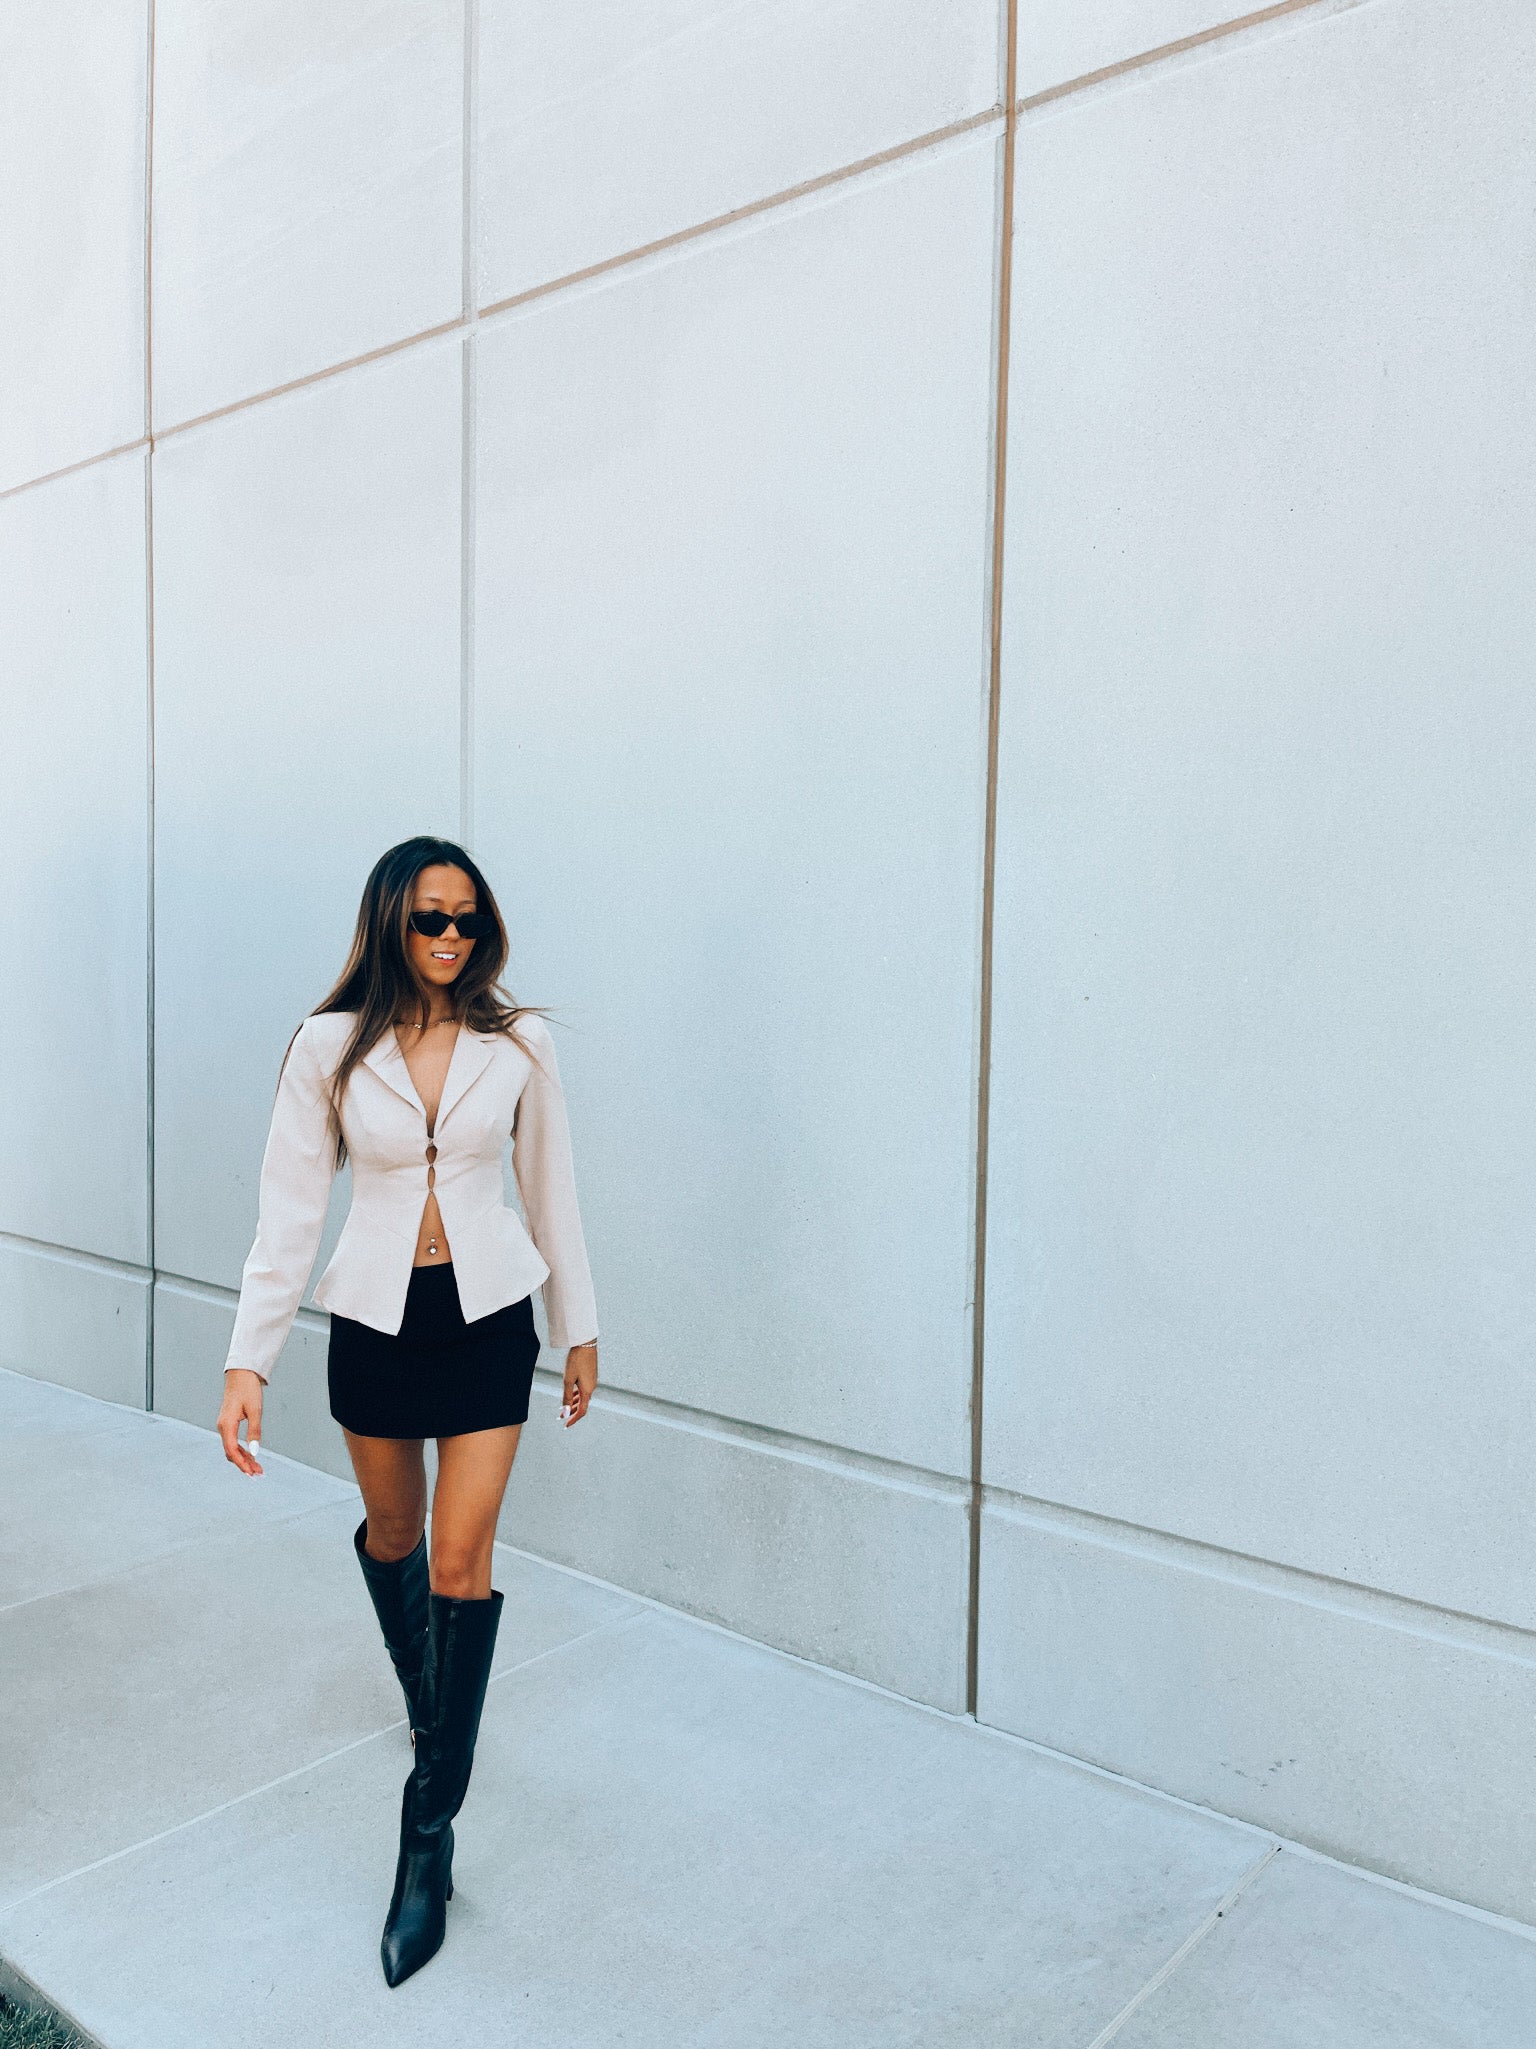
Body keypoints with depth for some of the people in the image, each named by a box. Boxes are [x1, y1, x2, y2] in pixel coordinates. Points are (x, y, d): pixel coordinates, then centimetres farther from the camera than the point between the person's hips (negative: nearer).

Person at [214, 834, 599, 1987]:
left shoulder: (519, 1044, -6)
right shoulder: (330, 1047, -7)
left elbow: (552, 1189, 2)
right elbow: (290, 1209, -6)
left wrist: (579, 1327, 7)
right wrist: (250, 1359, -10)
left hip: (489, 1317, -1)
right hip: (374, 1320, 1)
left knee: (462, 1559, -3)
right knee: (391, 1534, 21)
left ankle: (430, 1835, 12)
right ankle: (426, 1689, 54)